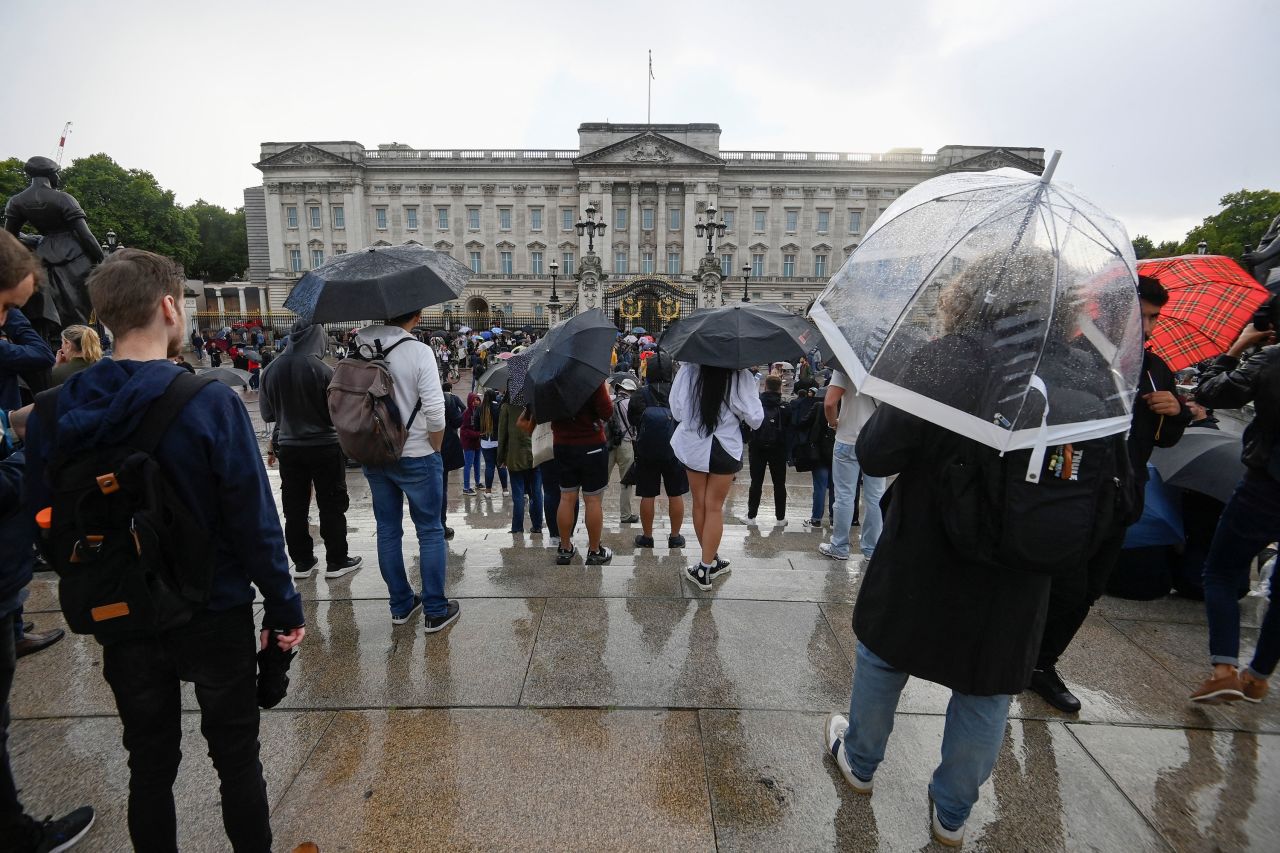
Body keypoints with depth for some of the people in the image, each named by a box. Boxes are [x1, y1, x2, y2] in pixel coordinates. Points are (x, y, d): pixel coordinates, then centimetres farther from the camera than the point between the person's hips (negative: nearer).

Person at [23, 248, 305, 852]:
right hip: (215, 617, -3)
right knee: (237, 759, 16)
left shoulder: (53, 412, -7)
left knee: (150, 765, 22)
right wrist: (283, 607, -8)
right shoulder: (209, 401, -22)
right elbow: (254, 520, -19)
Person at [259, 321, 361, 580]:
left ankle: (302, 562, 22)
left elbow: (267, 414, 6)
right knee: (331, 506, 7)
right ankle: (336, 561, 14)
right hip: (324, 447, -4)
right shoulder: (322, 369, -16)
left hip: (288, 447, 4)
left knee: (295, 508, 13)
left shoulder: (271, 370, -2)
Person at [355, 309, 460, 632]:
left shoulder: (358, 348, -1)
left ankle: (401, 605, 27)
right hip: (416, 458, -5)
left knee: (387, 530, 16)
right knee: (430, 532, 8)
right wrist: (435, 448, -3)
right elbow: (435, 412, -20)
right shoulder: (419, 351, -16)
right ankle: (436, 611, 14)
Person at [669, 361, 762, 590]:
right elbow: (755, 418, -11)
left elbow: (676, 411, -2)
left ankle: (712, 560, 29)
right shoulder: (740, 376, -15)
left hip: (693, 446, 3)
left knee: (699, 504, 15)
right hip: (725, 448, -2)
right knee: (715, 506, 8)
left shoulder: (688, 371, -8)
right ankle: (705, 568, 10)